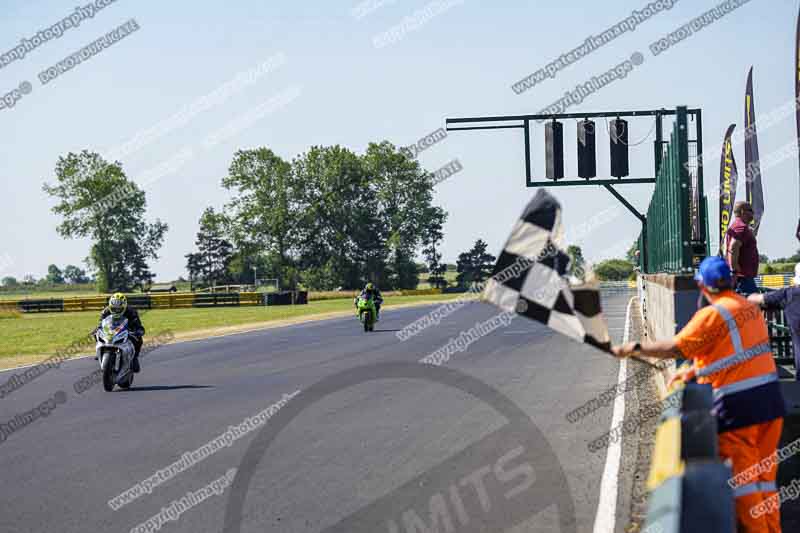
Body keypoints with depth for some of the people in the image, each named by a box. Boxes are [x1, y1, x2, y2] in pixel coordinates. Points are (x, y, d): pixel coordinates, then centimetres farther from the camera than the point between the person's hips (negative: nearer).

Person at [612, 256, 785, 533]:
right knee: (765, 478, 14)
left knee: (741, 478, 2)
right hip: (770, 399, 7)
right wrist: (695, 370, 19)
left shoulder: (713, 314, -12)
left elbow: (675, 348, -15)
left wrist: (633, 348, -5)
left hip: (738, 406, -7)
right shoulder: (750, 307, 12)